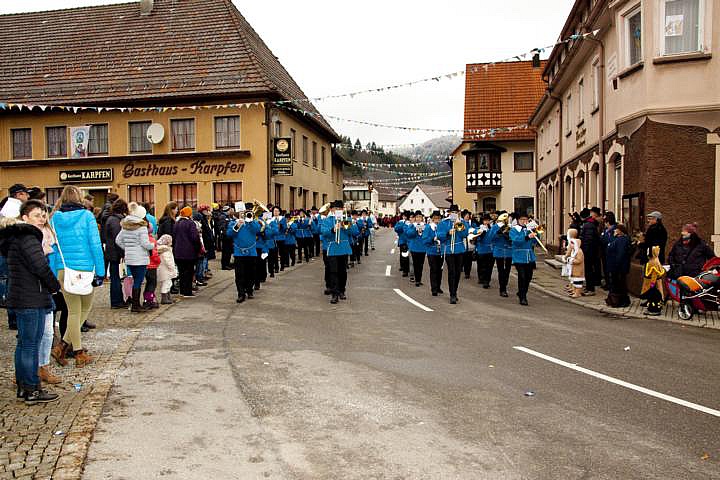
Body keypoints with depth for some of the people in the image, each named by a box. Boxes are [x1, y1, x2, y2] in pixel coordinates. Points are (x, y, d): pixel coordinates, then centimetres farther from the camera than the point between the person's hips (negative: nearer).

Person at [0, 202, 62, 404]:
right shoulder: (27, 237, -15)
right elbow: (40, 266, -20)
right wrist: (55, 286, -4)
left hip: (21, 298, 10)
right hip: (31, 300, -10)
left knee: (24, 343, 15)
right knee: (30, 344, -4)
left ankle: (23, 388, 24)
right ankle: (32, 390, 3)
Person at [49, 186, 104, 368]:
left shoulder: (55, 218, 5)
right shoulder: (86, 216, -4)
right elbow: (95, 245, -7)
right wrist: (100, 272, -3)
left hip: (63, 270, 3)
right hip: (85, 269, -3)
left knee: (73, 311, 11)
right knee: (85, 308, 14)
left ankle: (79, 353, 13)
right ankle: (64, 344, 7)